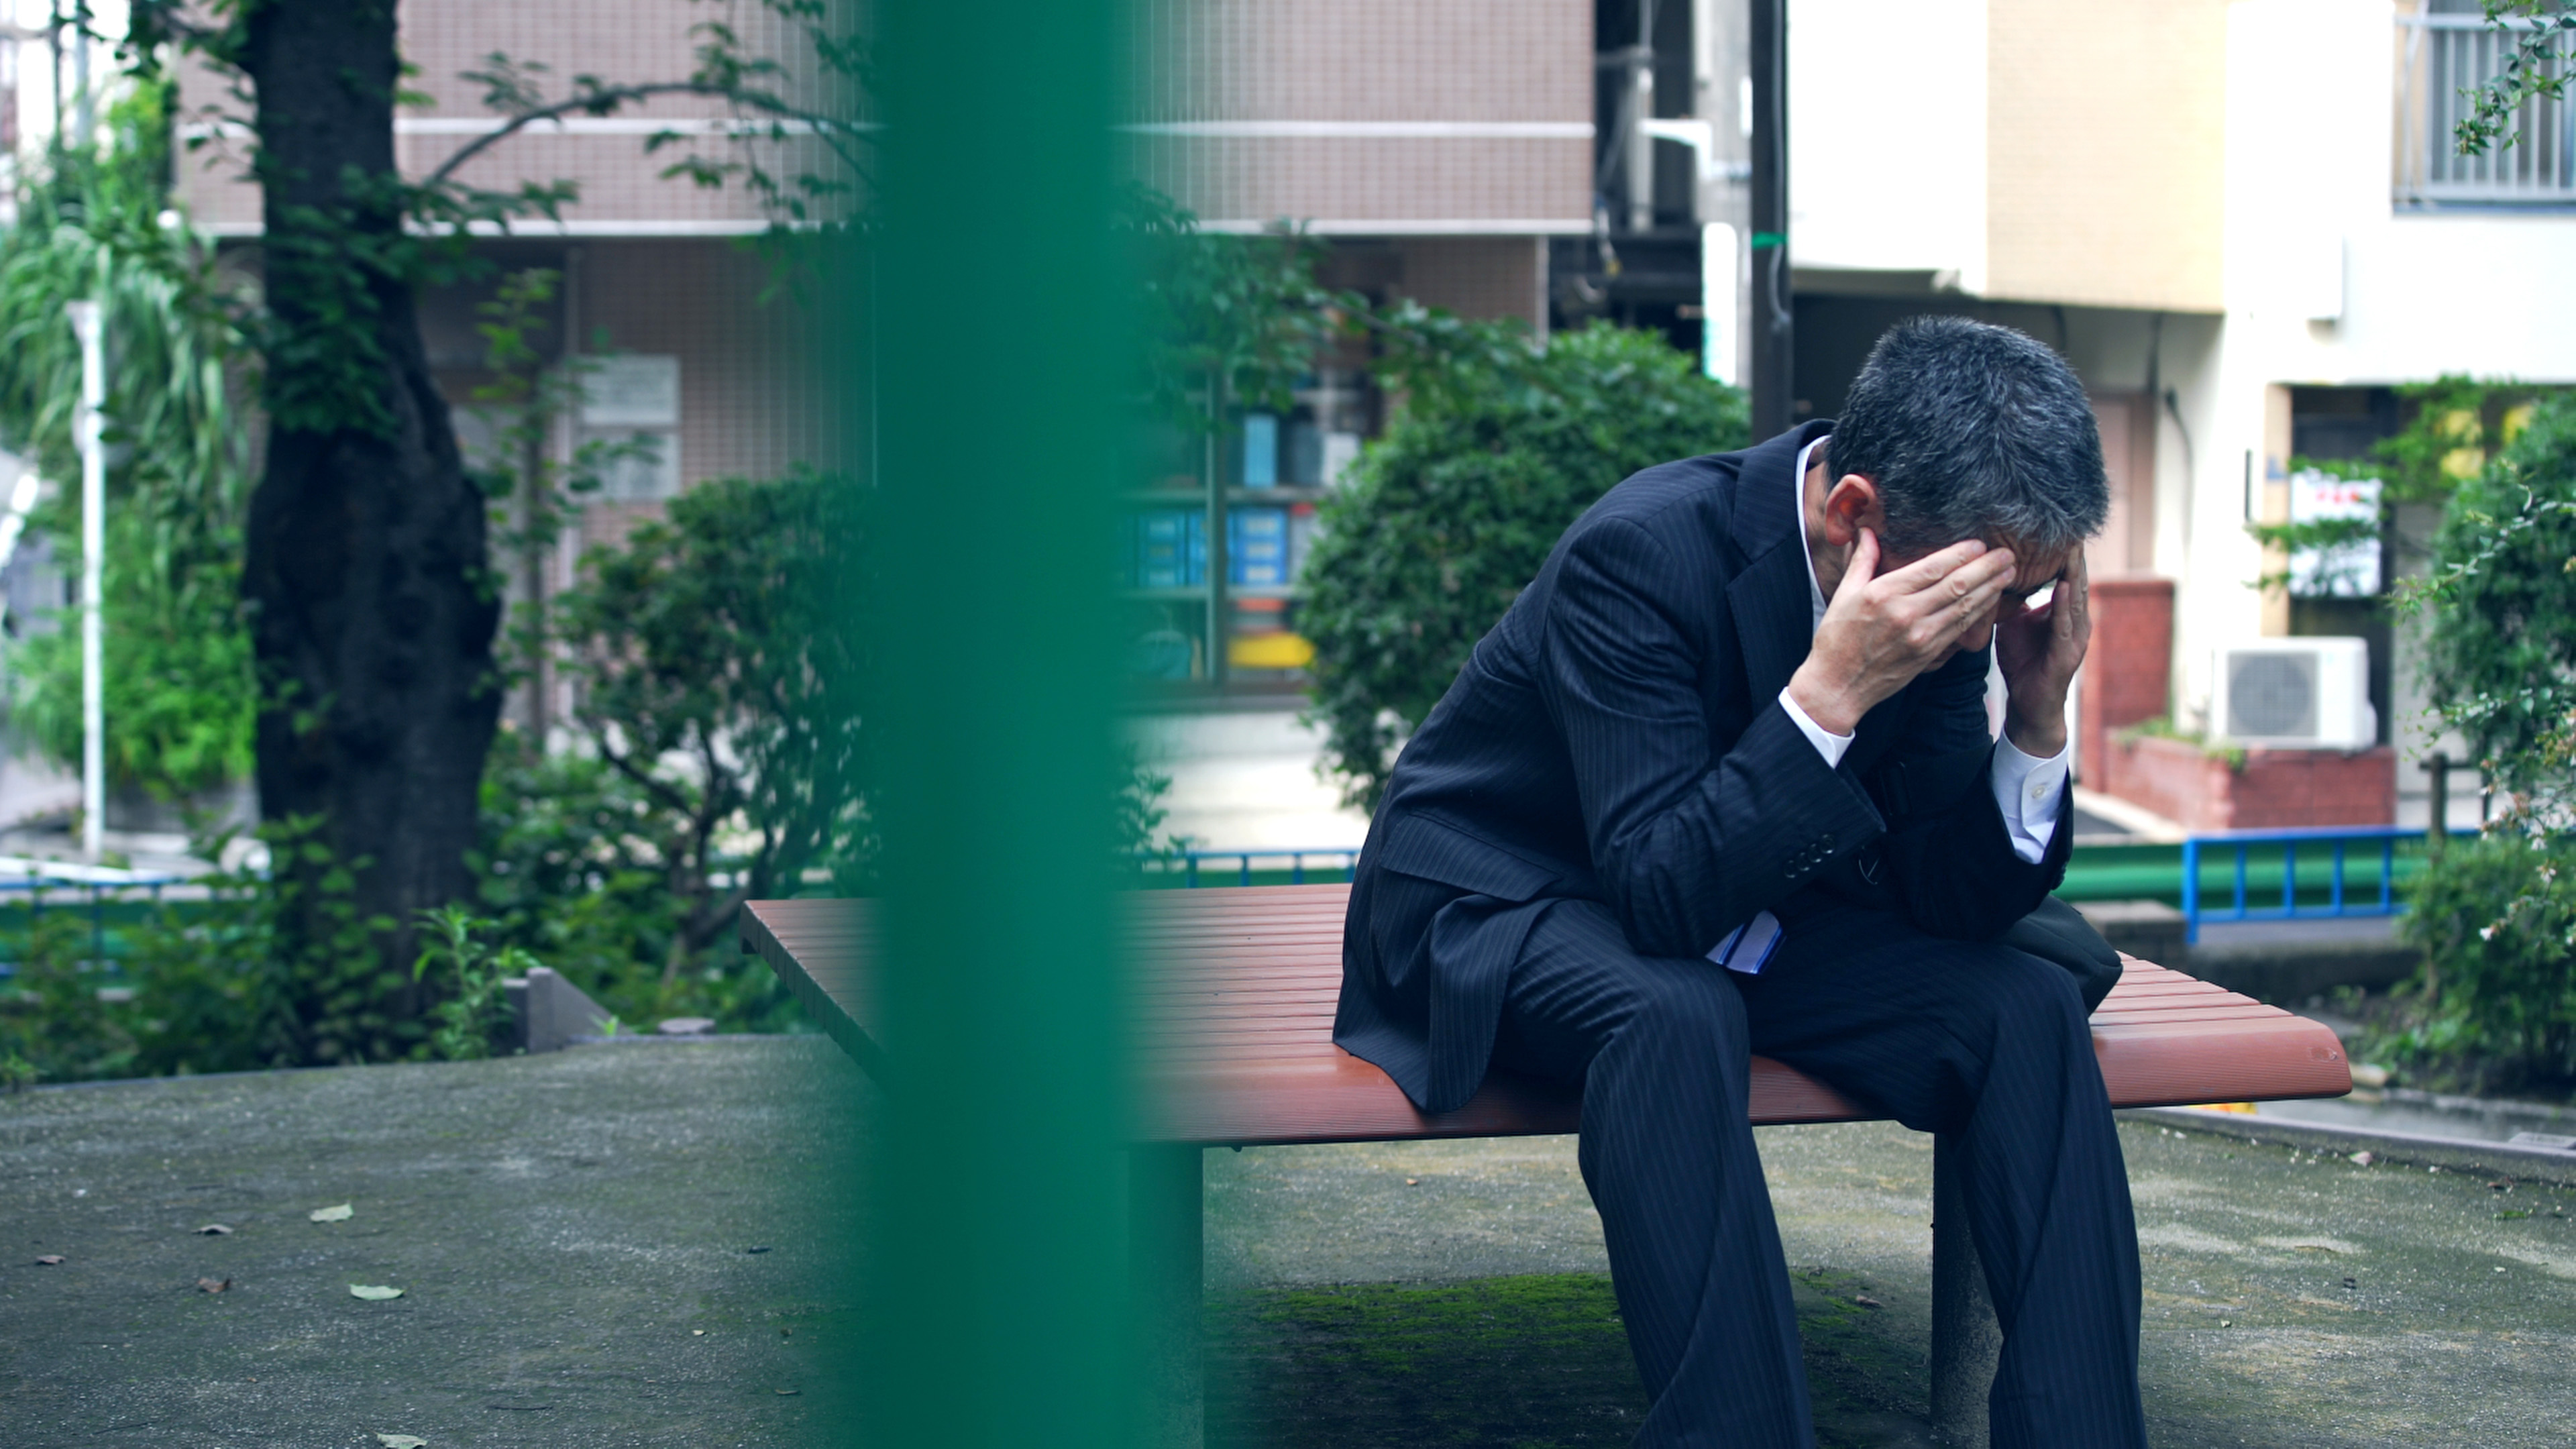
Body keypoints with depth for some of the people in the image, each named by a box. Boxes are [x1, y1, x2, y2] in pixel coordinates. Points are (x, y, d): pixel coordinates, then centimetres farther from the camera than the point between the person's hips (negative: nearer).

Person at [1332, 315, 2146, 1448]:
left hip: (1739, 904, 6)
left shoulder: (1943, 596, -10)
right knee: (1675, 1012, -39)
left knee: (2030, 1005, -14)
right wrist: (1830, 692, -41)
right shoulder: (1642, 554, -29)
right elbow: (1661, 897, -35)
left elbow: (1956, 897, -6)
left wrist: (2040, 715, -21)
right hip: (1499, 903, -6)